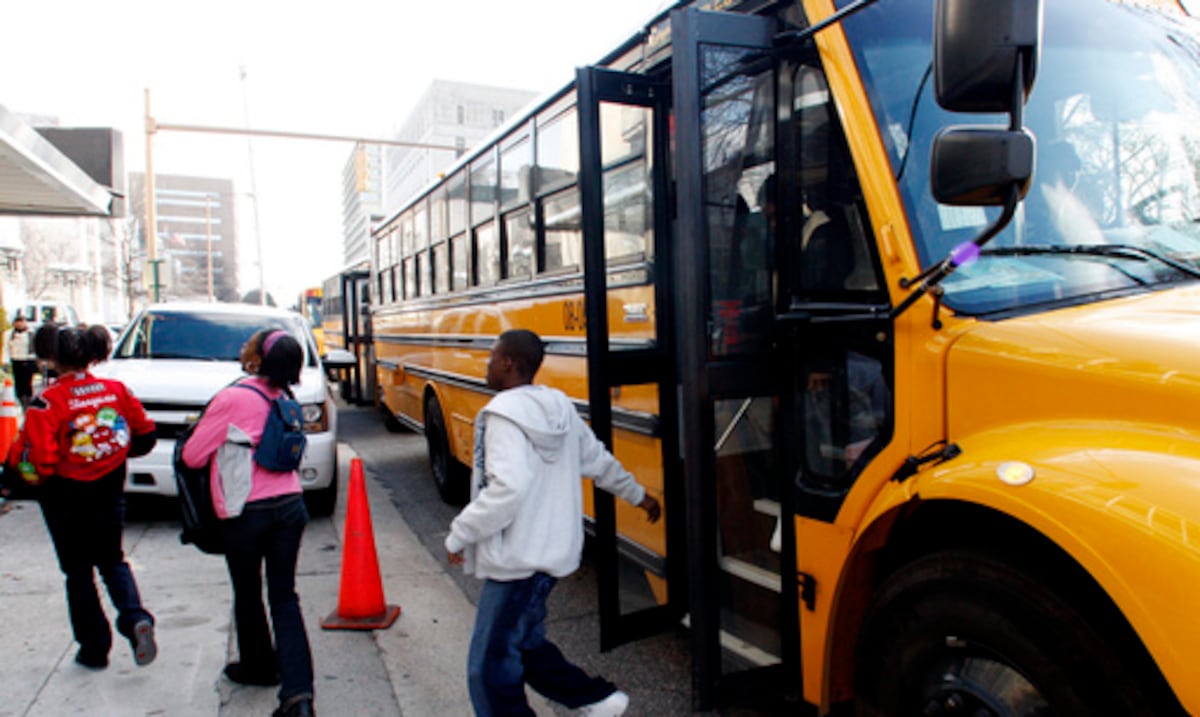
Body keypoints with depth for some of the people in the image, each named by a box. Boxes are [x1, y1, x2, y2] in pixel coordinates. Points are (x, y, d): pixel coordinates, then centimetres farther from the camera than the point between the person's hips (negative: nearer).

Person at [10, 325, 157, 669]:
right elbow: (145, 436, 2)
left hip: (66, 499, -3)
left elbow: (35, 460, -20)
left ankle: (94, 648, 17)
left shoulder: (48, 401, -17)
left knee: (78, 571, 12)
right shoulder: (115, 389, -4)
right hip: (110, 494, 3)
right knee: (112, 560, 19)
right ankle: (135, 618, -4)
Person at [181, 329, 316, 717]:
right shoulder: (283, 398, 5)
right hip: (289, 504, 5)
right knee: (284, 597, 7)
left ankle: (258, 665, 39)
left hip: (246, 512, -5)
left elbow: (192, 456, -6)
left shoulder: (232, 398, -14)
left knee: (247, 595, 18)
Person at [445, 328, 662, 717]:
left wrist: (458, 535, -18)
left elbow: (508, 487, -29)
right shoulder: (559, 407, 8)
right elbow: (600, 461, 17)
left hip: (518, 561, -9)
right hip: (552, 551, 9)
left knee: (490, 669, 1)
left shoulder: (505, 413, -17)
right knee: (526, 645, 23)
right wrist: (638, 495, 32)